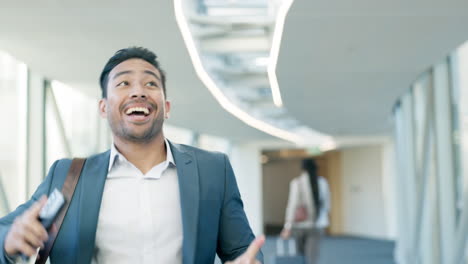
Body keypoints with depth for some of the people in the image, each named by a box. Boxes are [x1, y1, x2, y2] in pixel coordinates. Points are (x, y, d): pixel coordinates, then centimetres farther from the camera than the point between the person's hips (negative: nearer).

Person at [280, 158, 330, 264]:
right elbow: (327, 204, 10)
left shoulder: (297, 182, -6)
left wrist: (288, 227, -12)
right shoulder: (322, 182, 3)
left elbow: (292, 204, -12)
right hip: (317, 224, 1)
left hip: (300, 223, -1)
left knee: (301, 254, 18)